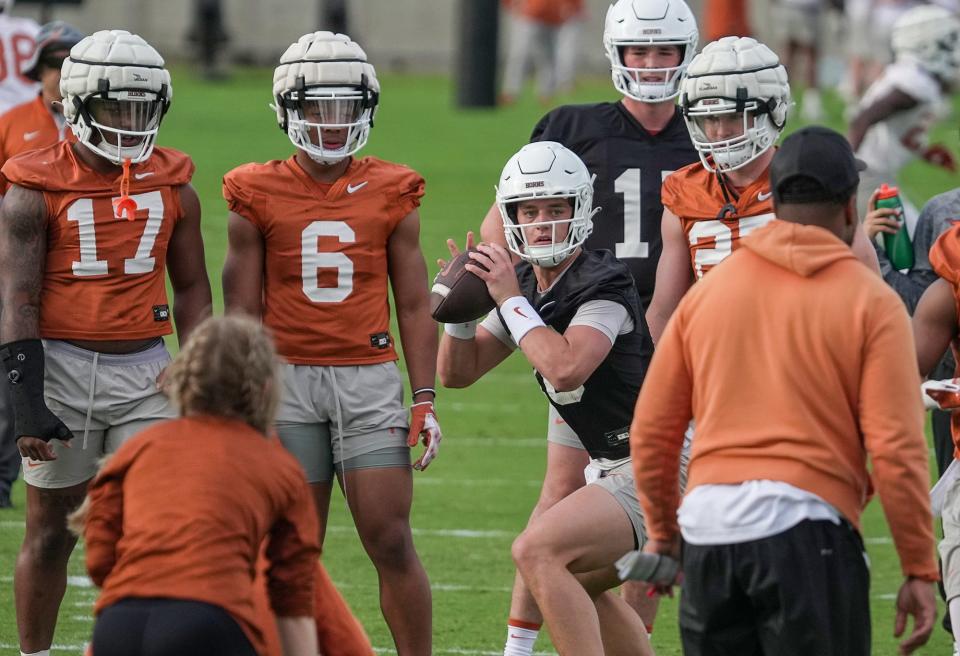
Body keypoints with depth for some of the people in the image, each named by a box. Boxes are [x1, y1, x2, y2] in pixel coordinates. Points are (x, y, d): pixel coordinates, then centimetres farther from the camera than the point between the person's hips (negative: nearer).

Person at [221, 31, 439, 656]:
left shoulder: (392, 195, 4)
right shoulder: (258, 196, 1)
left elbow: (414, 306, 7)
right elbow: (243, 311, 5)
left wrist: (425, 400, 1)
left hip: (370, 377, 0)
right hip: (287, 377, 0)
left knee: (391, 540, -6)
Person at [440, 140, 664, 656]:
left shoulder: (603, 287, -19)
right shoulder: (526, 289, 8)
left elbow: (565, 367, -35)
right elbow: (456, 372, 13)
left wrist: (510, 300, -24)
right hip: (617, 470, 11)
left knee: (538, 552, -23)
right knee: (576, 585, 25)